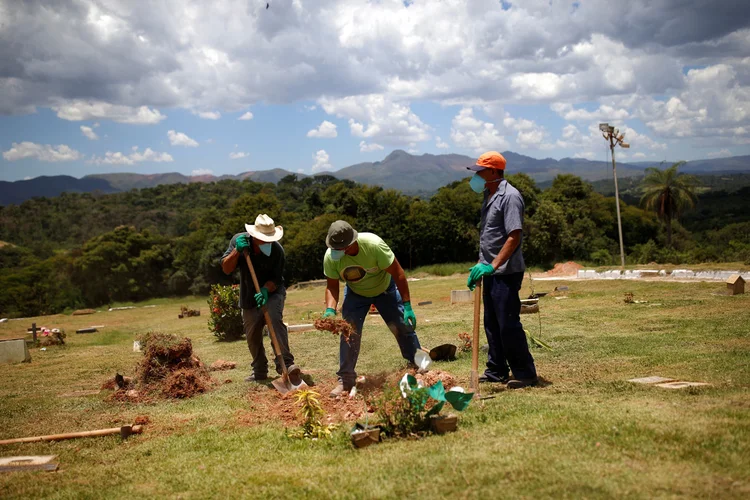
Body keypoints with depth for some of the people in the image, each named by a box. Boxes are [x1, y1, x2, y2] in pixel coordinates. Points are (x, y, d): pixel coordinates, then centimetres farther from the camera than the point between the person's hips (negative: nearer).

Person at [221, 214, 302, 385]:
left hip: (272, 292, -3)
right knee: (252, 337, 9)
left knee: (274, 318, -32)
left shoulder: (277, 250, -21)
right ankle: (259, 372, 30)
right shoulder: (239, 240, -14)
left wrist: (265, 290, -37)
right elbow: (226, 268, -15)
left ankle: (286, 363, -36)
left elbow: (275, 279, -17)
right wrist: (237, 251, -30)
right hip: (249, 297, 3)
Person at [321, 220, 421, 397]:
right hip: (355, 294, 2)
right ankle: (346, 379, -1)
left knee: (404, 326, -1)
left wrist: (407, 306, -29)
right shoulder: (330, 257, -28)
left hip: (385, 289, -1)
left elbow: (398, 273, -29)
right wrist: (330, 309, -35)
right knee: (349, 332, -11)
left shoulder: (374, 245, -37)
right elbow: (332, 286, -15)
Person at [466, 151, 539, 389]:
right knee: (492, 323, 14)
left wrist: (493, 265, -26)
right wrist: (481, 265, 15)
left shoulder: (509, 196, -15)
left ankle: (525, 374, 4)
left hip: (506, 272, -10)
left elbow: (514, 236, -22)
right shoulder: (490, 196, 15)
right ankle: (497, 371, 24)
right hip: (490, 271, 10)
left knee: (508, 324, -7)